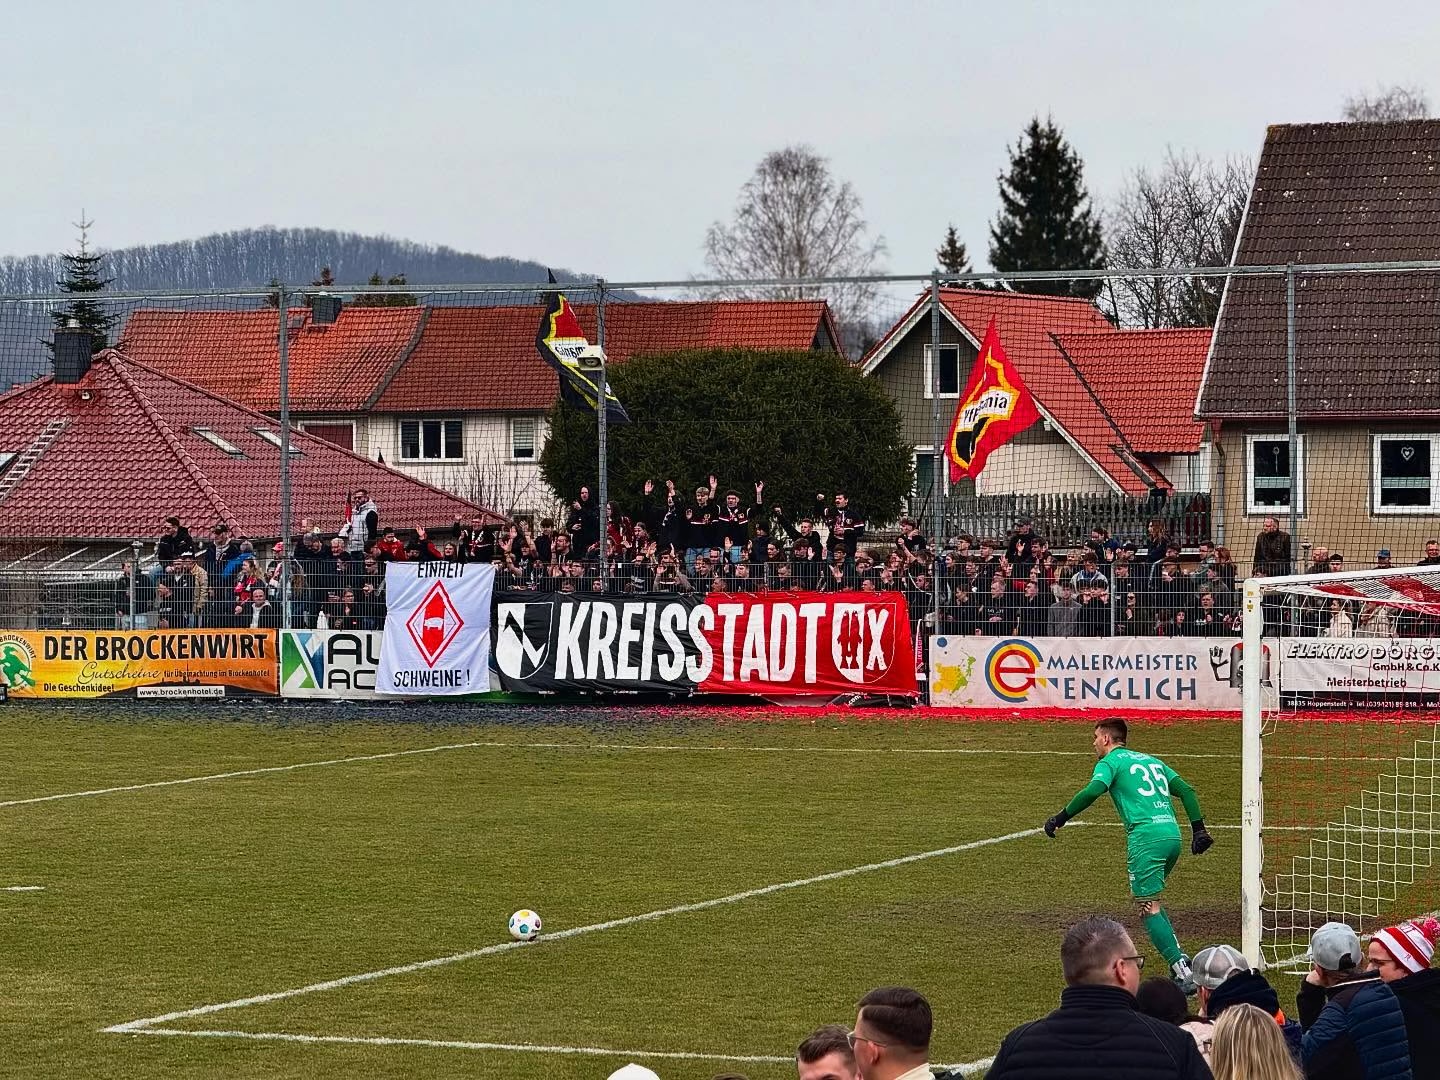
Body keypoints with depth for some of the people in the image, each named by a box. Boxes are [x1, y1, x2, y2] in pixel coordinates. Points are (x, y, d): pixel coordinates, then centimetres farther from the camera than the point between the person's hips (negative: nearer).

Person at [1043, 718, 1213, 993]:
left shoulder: (1110, 762, 5)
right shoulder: (1151, 760, 26)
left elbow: (1093, 790, -14)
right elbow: (1185, 790, 20)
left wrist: (1060, 818, -9)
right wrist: (1199, 829, 19)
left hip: (1145, 836, -7)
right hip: (1172, 834, 7)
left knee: (1149, 907, -5)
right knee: (1151, 900, 22)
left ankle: (1182, 973, -15)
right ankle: (1179, 958, 7)